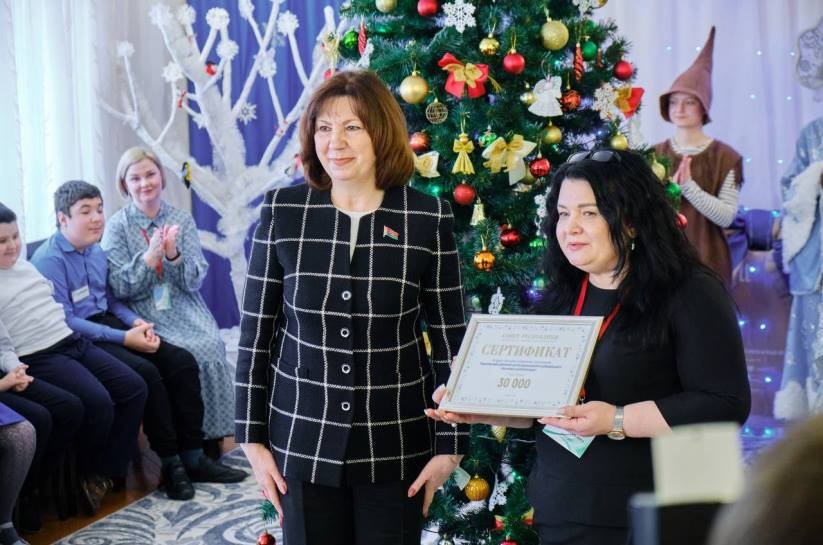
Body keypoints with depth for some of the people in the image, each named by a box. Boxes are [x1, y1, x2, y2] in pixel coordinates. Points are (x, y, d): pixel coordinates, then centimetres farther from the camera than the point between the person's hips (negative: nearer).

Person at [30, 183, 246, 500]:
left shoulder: (96, 252, 12)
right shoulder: (49, 260, -12)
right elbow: (65, 321, -18)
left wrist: (135, 322, 1)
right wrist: (123, 338, -21)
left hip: (109, 324, 8)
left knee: (182, 362, -9)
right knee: (146, 373, -29)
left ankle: (192, 457, -6)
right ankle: (170, 463, -15)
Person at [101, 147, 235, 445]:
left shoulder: (182, 220, 9)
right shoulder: (117, 226, 2)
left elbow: (194, 281, 4)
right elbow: (119, 288, -5)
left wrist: (173, 255, -15)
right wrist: (150, 256, -17)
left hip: (184, 307, 3)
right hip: (145, 315, -3)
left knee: (212, 345, -26)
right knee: (188, 352, -27)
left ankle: (214, 435, -16)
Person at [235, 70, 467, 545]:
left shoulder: (429, 218, -5)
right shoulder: (283, 211, -4)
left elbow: (450, 340, -1)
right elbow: (256, 332, 2)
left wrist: (450, 445, -2)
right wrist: (253, 437, 0)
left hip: (396, 445, 0)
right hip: (303, 441, 1)